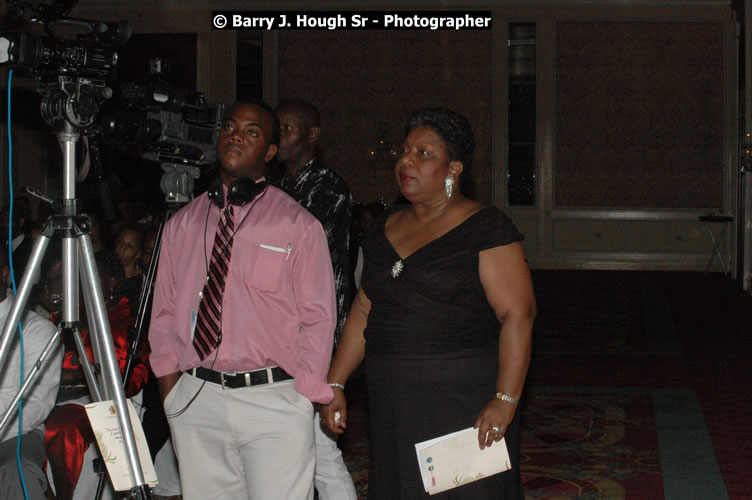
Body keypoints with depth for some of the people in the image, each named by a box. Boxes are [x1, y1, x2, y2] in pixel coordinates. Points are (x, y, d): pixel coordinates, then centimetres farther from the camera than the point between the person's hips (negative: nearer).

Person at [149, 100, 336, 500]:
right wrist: (169, 388, 6)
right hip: (196, 399, 3)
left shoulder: (298, 226, 1)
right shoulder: (181, 224, 12)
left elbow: (318, 319, 1)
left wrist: (304, 398, -5)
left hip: (274, 399, -3)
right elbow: (164, 313, 15)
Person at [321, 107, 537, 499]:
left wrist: (505, 400, -22)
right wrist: (335, 383, 10)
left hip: (462, 403, -6)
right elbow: (363, 311, 16)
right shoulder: (385, 229, 12)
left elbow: (518, 313, -15)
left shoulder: (485, 228, -8)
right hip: (392, 404, 6)